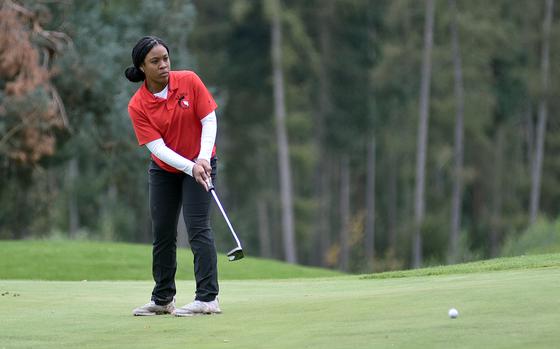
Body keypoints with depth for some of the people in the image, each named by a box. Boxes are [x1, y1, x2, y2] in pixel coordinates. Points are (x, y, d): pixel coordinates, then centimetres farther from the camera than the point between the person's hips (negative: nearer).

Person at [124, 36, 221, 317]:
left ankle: (208, 298, -16)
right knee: (162, 232, 7)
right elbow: (158, 147, -19)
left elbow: (209, 120, -12)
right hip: (163, 170, 2)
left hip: (200, 163, -2)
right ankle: (162, 299, 20)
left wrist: (203, 159, -25)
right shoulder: (137, 106, -15)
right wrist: (190, 167, -31)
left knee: (198, 227, -14)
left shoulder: (189, 81, -15)